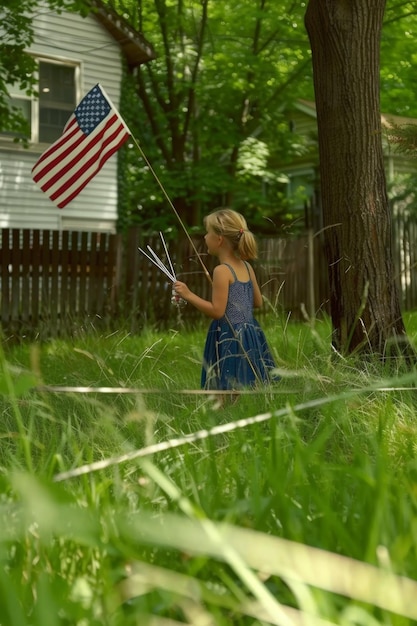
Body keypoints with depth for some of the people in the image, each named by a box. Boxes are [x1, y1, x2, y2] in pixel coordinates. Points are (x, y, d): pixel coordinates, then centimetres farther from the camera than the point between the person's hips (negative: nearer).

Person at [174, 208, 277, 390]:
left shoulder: (222, 271, -15)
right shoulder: (246, 267, 9)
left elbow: (217, 311, -17)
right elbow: (258, 302, 18)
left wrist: (188, 295, -14)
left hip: (230, 339, -9)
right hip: (250, 334, 9)